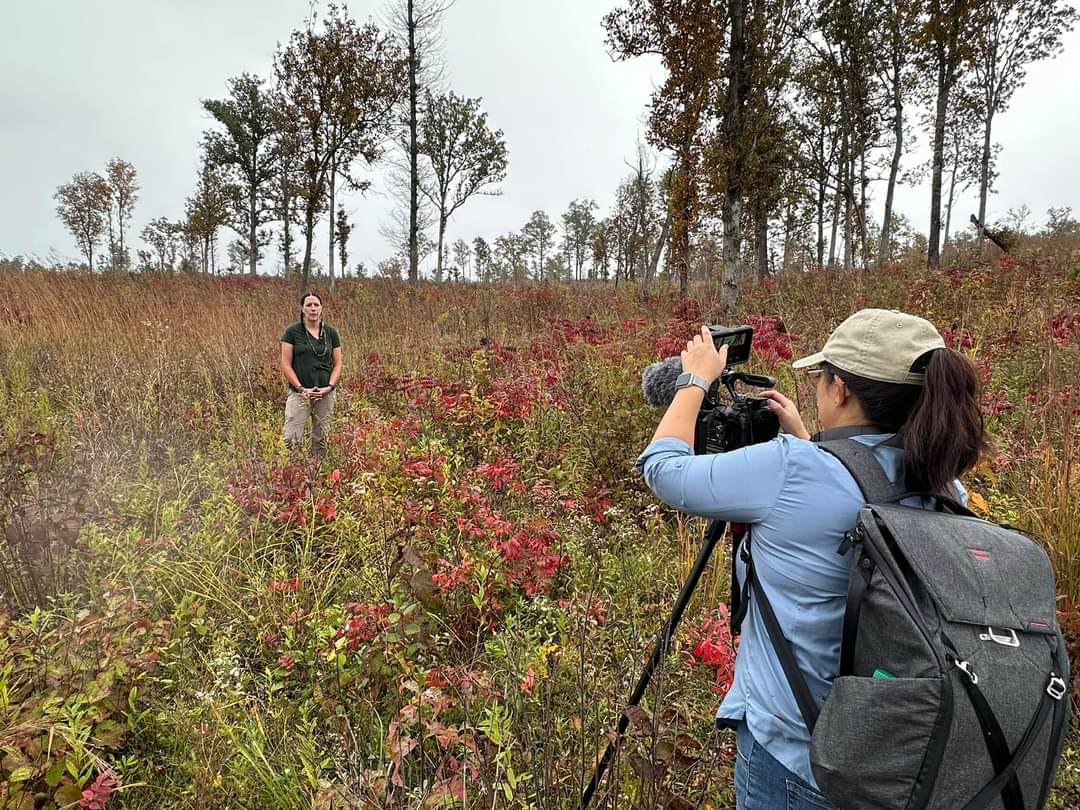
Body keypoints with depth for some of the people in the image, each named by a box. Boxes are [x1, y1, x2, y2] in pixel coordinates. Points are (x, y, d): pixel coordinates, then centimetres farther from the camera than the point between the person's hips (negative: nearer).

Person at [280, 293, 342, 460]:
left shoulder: (331, 332, 6)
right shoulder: (293, 331, -2)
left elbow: (337, 364, 8)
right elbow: (285, 364, -4)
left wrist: (329, 386, -7)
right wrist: (301, 389, -11)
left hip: (326, 394, 3)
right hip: (300, 393, -3)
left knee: (321, 438, 9)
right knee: (292, 439, -10)